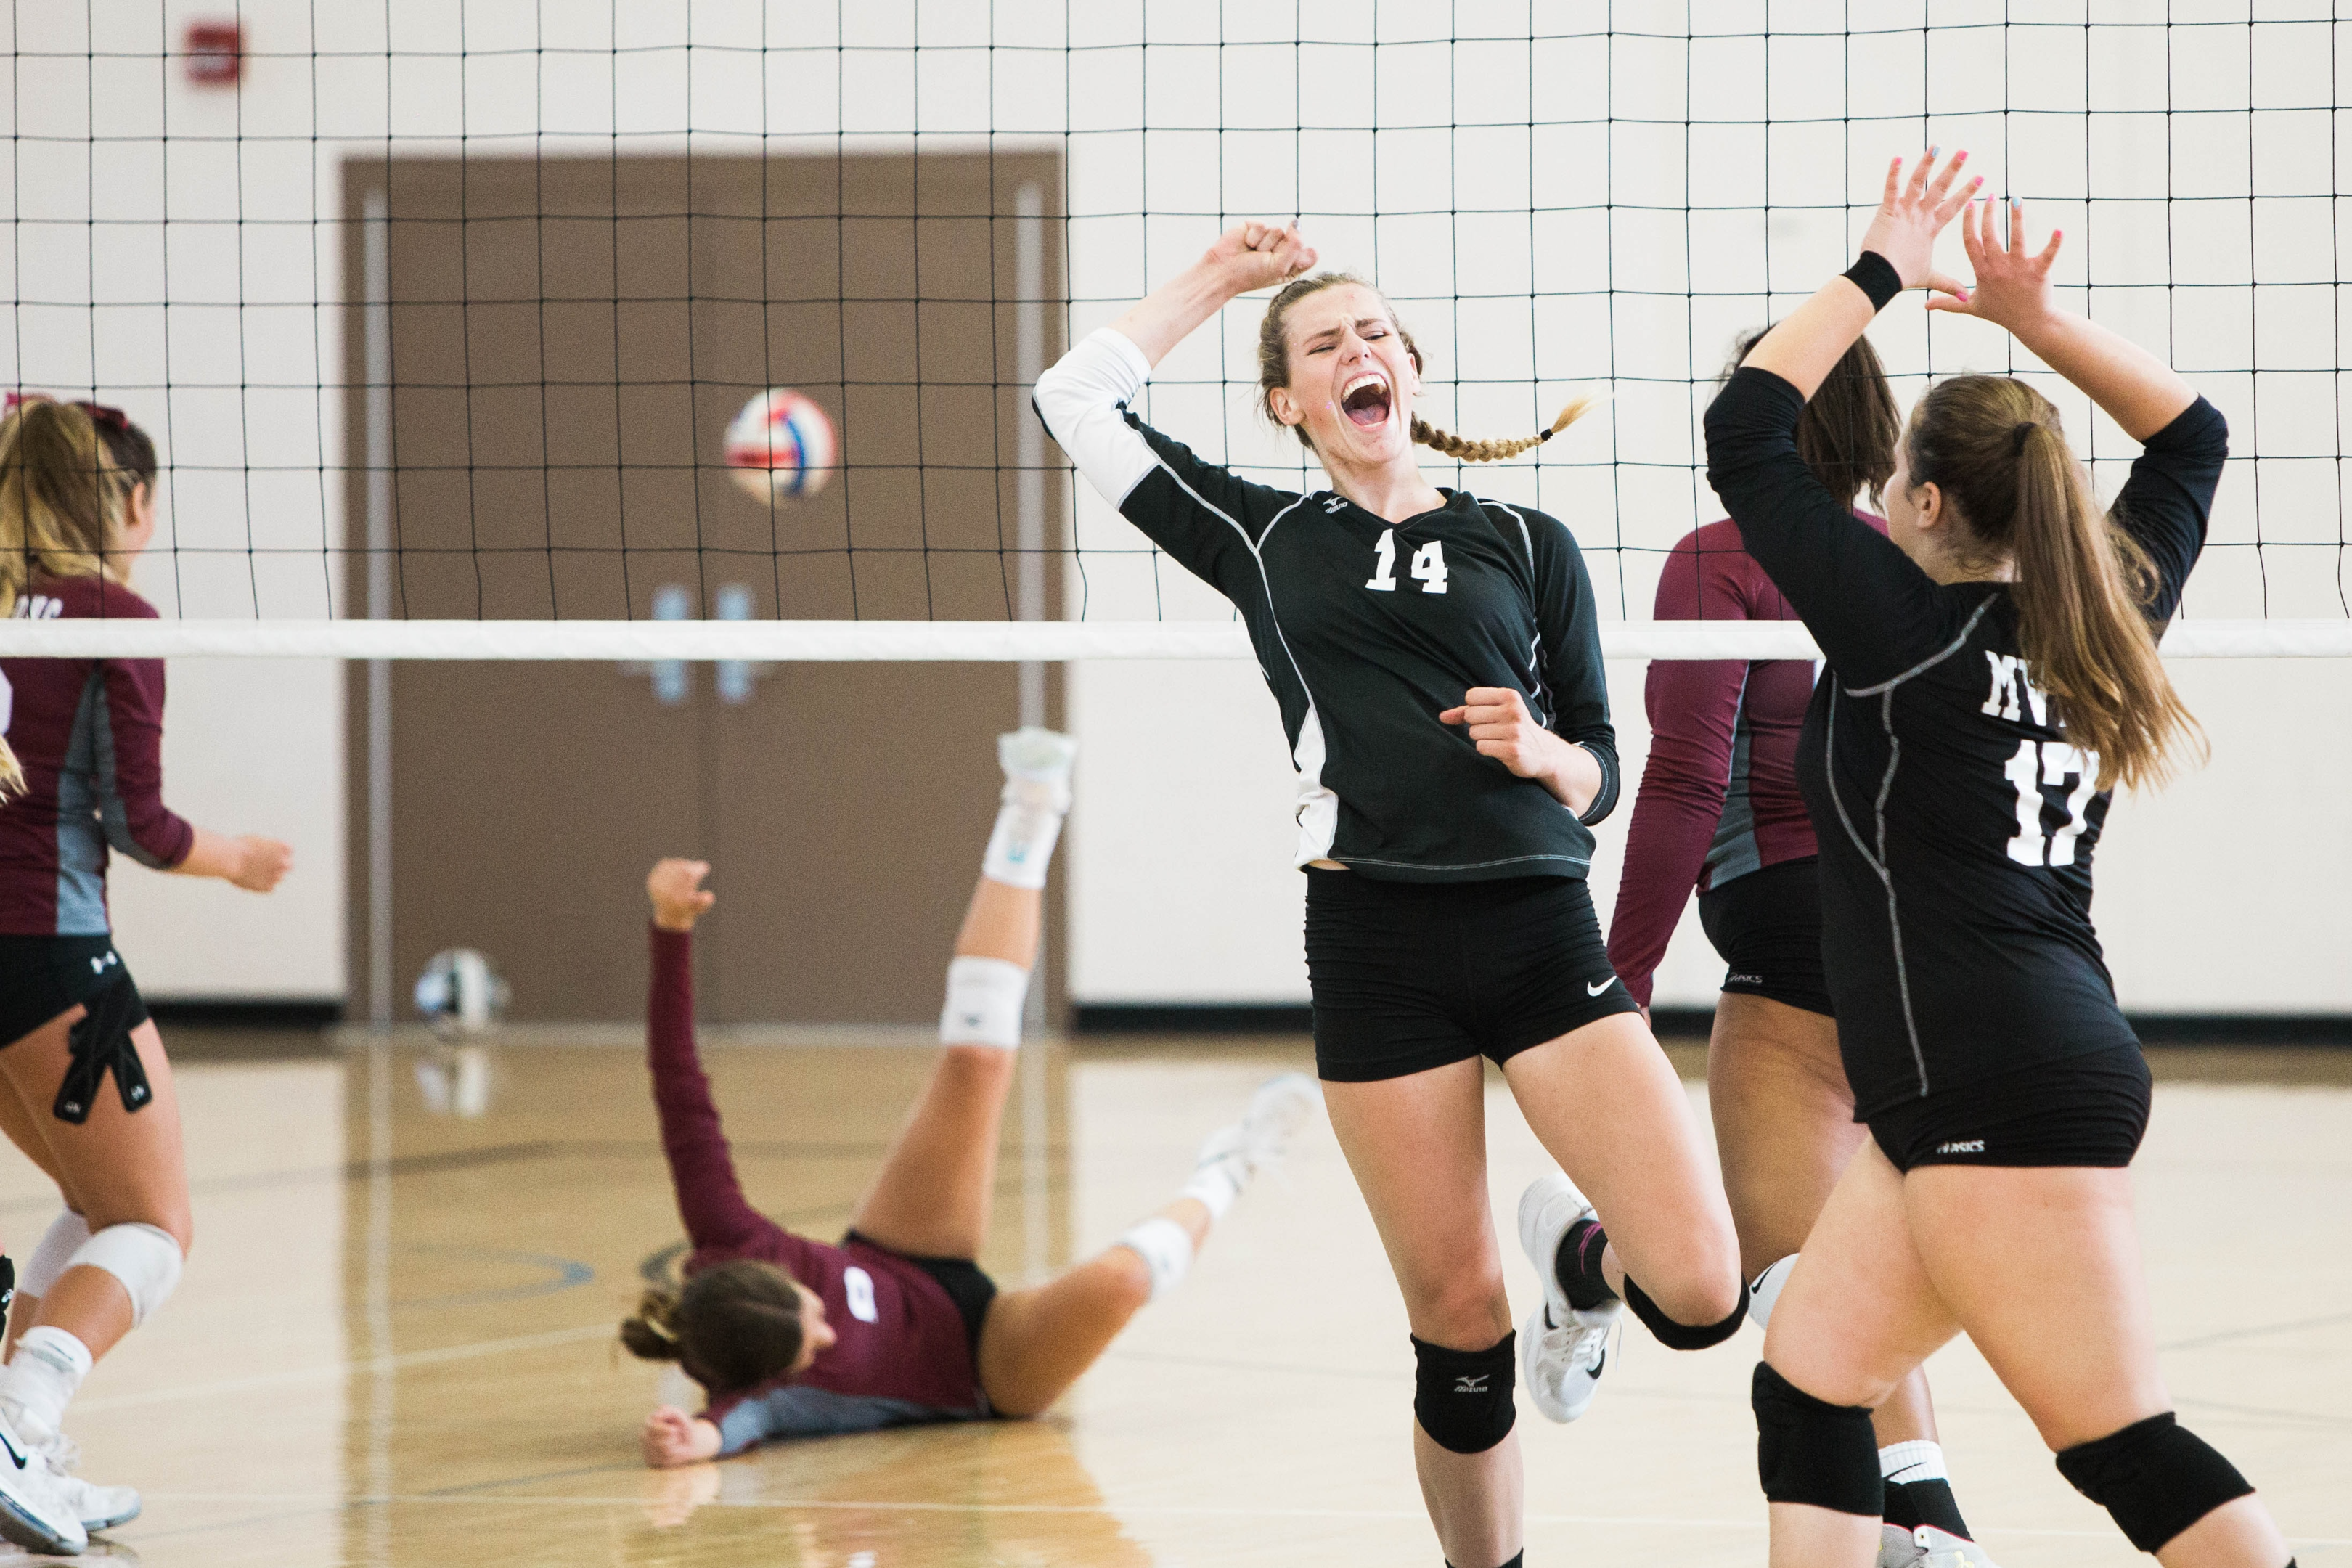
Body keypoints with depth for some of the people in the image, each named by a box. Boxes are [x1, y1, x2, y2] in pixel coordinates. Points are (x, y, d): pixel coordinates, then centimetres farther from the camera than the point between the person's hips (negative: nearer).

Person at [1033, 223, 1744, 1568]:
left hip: (1540, 932, 0)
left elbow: (1599, 774, 13)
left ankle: (1579, 1264, 21)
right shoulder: (1264, 540, 13)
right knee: (1460, 1326, -1)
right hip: (1375, 947, 0)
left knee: (1702, 1294, -13)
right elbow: (1080, 398, 12)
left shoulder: (1526, 544, 12)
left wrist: (1538, 750, -8)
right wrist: (1219, 278, 19)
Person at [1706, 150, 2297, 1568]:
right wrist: (2034, 318, 18)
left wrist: (1882, 273, 1)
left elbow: (1746, 428, -6)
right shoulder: (2101, 621, 11)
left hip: (2004, 1092, -9)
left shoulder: (1908, 624, -8)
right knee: (1809, 1385, 11)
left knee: (2127, 1450, -9)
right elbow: (2191, 436, 26)